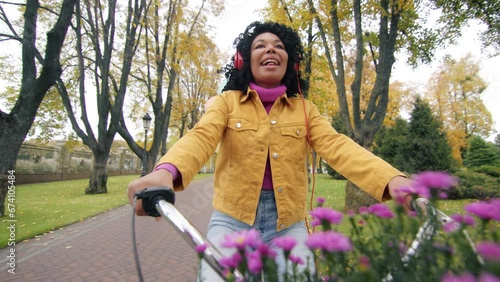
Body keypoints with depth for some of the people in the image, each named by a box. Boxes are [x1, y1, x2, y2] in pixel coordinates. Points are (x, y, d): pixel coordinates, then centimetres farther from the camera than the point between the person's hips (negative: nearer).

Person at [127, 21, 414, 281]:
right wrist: (166, 171, -39)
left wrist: (391, 178, -27)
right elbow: (200, 138, -16)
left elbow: (337, 145, -8)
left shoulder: (304, 109, 7)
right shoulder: (226, 102, 2)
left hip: (288, 225, 2)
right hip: (232, 220, -1)